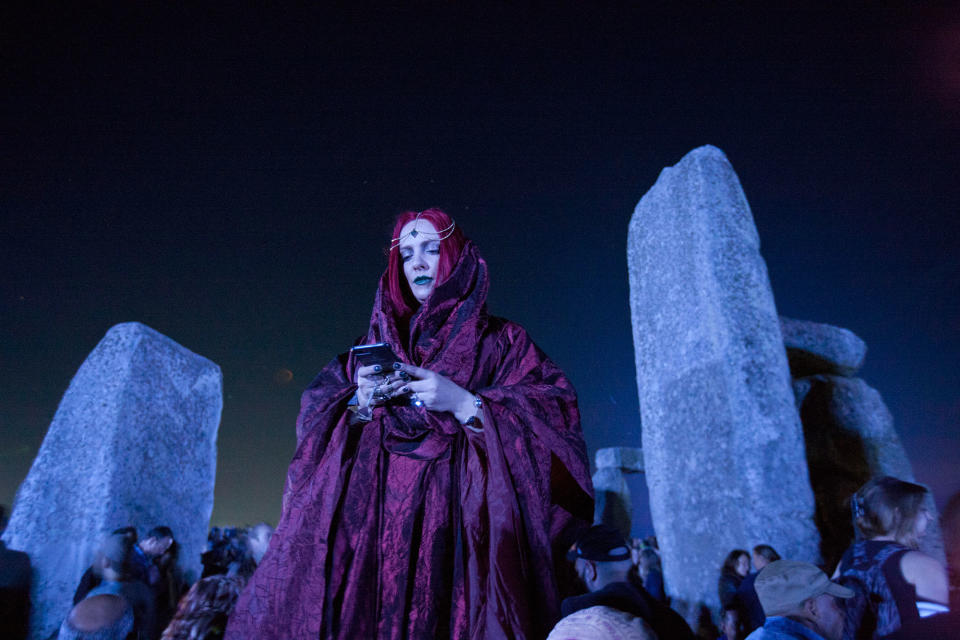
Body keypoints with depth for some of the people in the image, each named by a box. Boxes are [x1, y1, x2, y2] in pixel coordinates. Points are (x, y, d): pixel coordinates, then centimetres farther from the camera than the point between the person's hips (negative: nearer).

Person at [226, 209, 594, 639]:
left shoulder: (501, 340, 8)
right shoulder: (376, 342, 19)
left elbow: (552, 417, -4)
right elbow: (318, 418, 15)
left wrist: (464, 403, -15)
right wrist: (360, 402, -5)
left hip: (456, 518, -3)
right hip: (368, 517, 3)